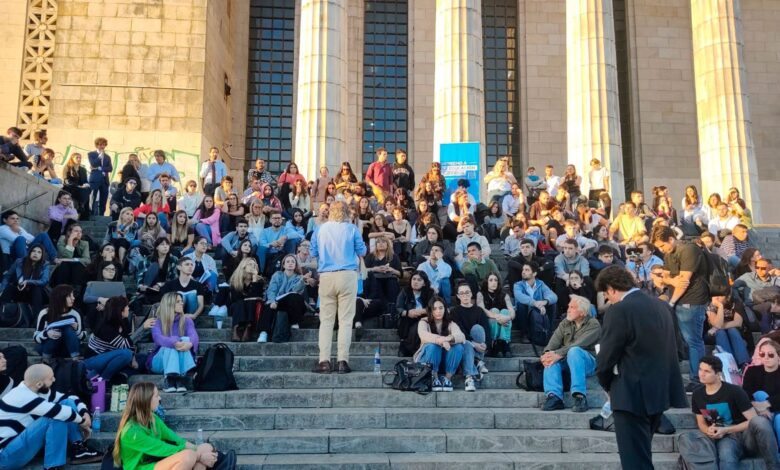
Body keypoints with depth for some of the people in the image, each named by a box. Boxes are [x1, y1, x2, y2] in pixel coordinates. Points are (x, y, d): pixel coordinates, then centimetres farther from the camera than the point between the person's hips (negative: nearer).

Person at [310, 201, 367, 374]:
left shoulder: (320, 229, 5)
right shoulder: (351, 229, 1)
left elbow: (314, 253, 12)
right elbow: (362, 251, 6)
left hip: (326, 277, 2)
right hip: (347, 275, -2)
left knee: (326, 320, 6)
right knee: (346, 320, 1)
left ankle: (324, 361, 1)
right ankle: (342, 361, -3)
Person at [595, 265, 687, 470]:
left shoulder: (619, 310, -17)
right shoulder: (661, 306, 9)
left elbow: (606, 357, -13)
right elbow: (667, 349, 13)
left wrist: (607, 385, 5)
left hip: (633, 395, -8)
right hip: (659, 391, 9)